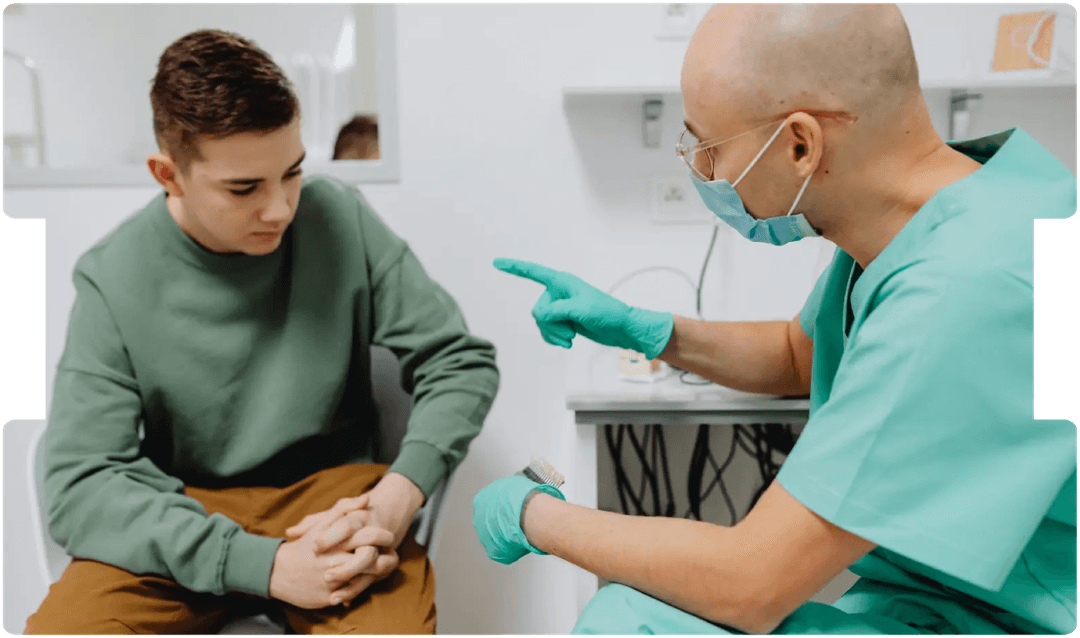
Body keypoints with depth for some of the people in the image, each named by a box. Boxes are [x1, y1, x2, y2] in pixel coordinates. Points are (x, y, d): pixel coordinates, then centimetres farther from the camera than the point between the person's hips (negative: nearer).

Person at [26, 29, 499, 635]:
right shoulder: (114, 281, -9)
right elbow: (81, 486, -13)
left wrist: (396, 497, -22)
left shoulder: (342, 220, -8)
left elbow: (463, 362, -5)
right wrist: (265, 565, -25)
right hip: (188, 512, 1)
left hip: (334, 487, 0)